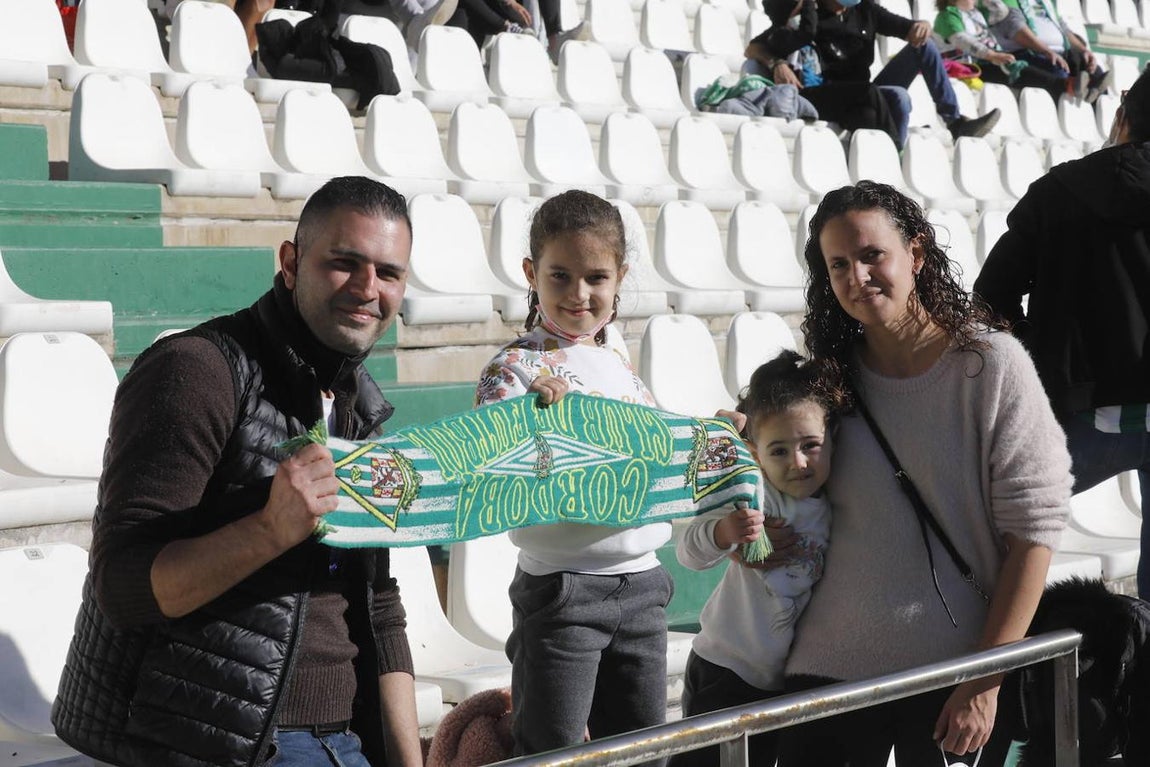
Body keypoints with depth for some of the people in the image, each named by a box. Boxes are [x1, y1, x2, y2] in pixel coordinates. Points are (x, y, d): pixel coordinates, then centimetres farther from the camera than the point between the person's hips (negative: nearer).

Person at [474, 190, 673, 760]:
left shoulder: (620, 364, 12)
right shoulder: (516, 366, -9)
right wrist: (538, 409, -33)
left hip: (641, 584, 7)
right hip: (562, 591, -6)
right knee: (553, 754, 0)